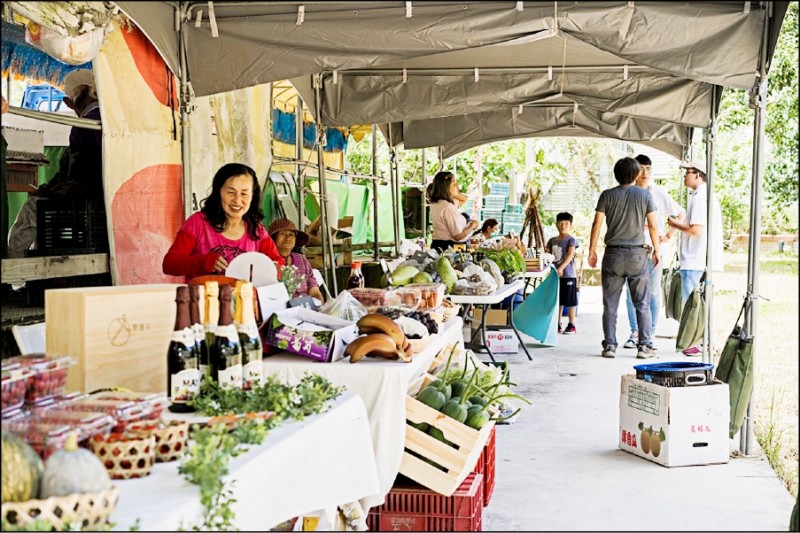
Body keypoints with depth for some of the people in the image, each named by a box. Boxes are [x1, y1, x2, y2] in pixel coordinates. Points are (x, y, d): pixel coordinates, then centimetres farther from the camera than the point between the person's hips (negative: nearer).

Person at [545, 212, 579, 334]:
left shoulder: (571, 240, -6)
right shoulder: (552, 240, 12)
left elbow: (570, 255, -18)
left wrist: (561, 267, -30)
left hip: (568, 275, -6)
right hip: (556, 274, 6)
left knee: (570, 301, -1)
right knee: (558, 301, 12)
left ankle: (571, 325, 5)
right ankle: (557, 324, 20)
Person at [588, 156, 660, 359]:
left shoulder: (607, 195, -1)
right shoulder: (645, 195, -1)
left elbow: (597, 224, -3)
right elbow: (653, 225, 0)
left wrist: (592, 251, 6)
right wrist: (657, 249, 11)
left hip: (613, 254, 0)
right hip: (637, 253, 0)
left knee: (610, 304, 6)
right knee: (642, 304, 6)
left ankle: (609, 345, 4)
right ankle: (645, 345, 3)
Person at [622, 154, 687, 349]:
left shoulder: (659, 193, 4)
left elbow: (681, 214, 10)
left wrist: (669, 235, 2)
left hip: (653, 248, -1)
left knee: (653, 292, 1)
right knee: (632, 292, 2)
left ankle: (650, 334, 7)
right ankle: (635, 333, 9)